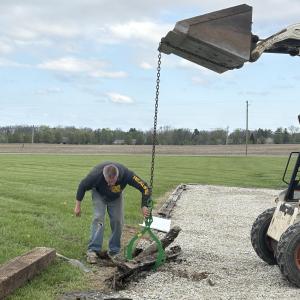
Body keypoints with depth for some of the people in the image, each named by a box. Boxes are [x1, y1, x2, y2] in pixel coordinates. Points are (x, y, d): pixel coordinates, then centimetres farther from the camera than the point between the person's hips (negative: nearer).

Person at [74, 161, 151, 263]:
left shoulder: (126, 174, -39)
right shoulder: (96, 174, -40)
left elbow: (144, 187, -32)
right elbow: (82, 186, -22)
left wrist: (144, 206, -37)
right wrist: (78, 205, -16)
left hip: (116, 197, 2)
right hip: (99, 194, -2)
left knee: (118, 221, -6)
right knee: (98, 218, -18)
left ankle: (114, 251, 8)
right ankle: (92, 250, -16)